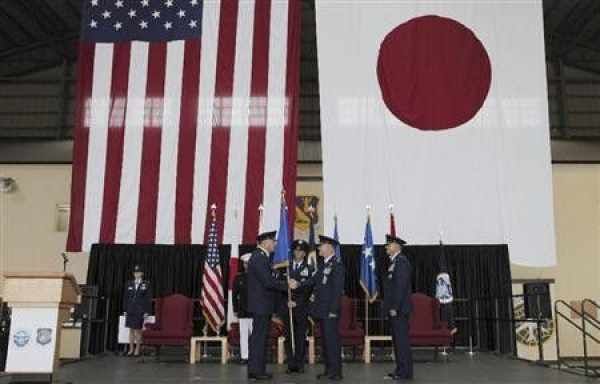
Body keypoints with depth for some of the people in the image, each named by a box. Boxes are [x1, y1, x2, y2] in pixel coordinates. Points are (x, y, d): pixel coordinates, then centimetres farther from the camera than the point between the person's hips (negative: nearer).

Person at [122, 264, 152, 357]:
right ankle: (131, 349, 15)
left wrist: (147, 312, -7)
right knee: (131, 330, 7)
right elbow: (125, 297, 10)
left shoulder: (146, 284, -1)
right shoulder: (129, 284, 8)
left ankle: (137, 350, 8)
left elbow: (149, 299, -2)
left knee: (138, 330, 0)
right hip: (130, 311, 3)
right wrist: (125, 310, 5)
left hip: (140, 311, -3)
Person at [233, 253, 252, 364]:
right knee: (243, 334, 6)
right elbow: (234, 295, 9)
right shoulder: (238, 277, 7)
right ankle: (244, 356, 12)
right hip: (242, 311, 2)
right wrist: (235, 309, 4)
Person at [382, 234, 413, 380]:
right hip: (394, 308, 10)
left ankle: (405, 372, 0)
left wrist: (394, 308, -21)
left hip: (399, 309, -10)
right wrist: (389, 307, 18)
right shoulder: (394, 262, 17)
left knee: (402, 339, -5)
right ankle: (401, 369, 20)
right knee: (397, 339, 13)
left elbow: (400, 286, -20)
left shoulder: (401, 261, -13)